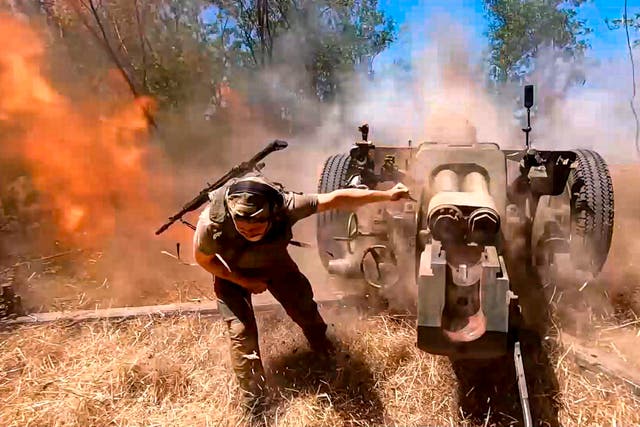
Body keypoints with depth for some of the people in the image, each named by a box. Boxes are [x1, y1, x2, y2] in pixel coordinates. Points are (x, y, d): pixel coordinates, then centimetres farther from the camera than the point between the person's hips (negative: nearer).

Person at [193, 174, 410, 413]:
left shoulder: (284, 206, -39)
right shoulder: (211, 223, -40)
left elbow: (336, 199, -30)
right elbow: (203, 259, -18)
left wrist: (387, 195, -24)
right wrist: (245, 281, -22)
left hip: (274, 261, 2)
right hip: (232, 273, -1)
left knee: (304, 306, 11)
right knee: (241, 332, -8)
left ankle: (323, 349, 47)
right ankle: (253, 402, 16)